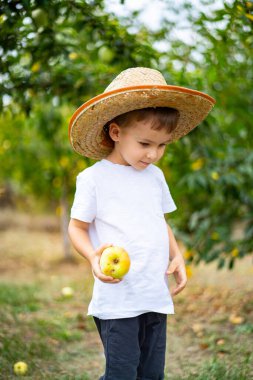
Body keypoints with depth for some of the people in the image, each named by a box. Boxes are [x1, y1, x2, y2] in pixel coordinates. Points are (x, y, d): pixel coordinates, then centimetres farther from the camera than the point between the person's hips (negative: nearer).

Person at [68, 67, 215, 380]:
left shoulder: (155, 176, 10)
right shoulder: (94, 178, -7)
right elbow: (77, 227, -1)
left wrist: (177, 256, 7)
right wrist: (93, 257, -20)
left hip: (157, 295, 6)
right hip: (117, 298, -6)